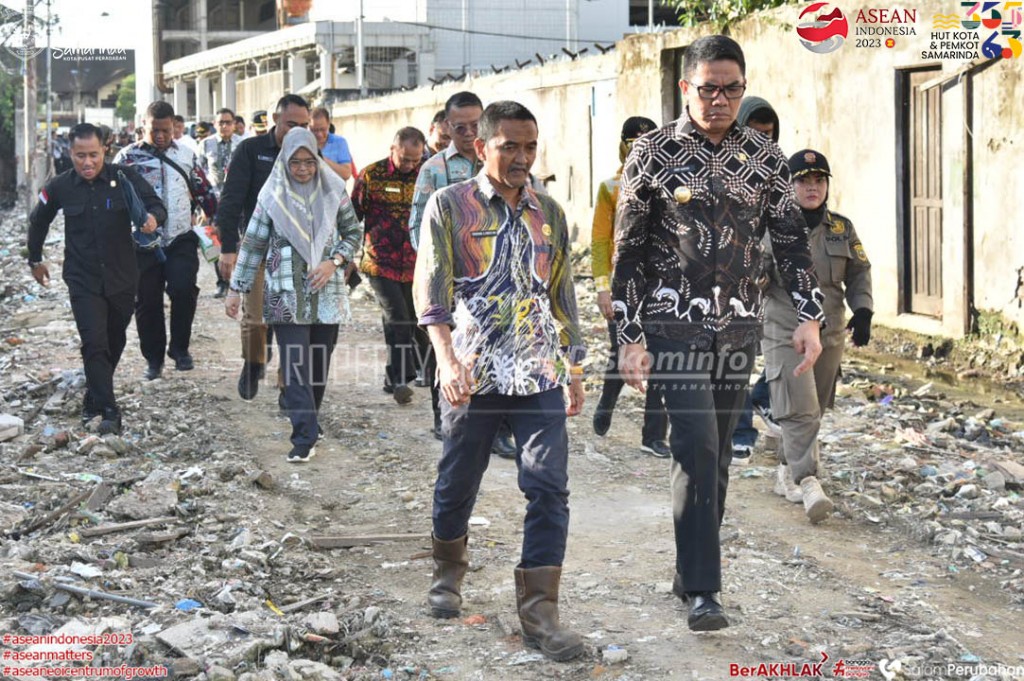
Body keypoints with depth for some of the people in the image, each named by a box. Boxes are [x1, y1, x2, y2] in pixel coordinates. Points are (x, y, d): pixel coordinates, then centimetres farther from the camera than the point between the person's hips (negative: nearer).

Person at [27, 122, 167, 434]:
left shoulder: (124, 178, -8)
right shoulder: (60, 187, -3)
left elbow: (157, 205, -9)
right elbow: (38, 222, 14)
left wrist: (153, 217, -33)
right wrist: (35, 260, 22)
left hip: (122, 278, 1)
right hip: (83, 281, -1)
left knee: (114, 343, 13)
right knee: (94, 343, -13)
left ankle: (94, 398, 33)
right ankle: (109, 411, -13)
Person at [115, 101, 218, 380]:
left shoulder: (186, 155, 10)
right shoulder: (128, 156, 3)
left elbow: (204, 192, 16)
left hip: (181, 239, 0)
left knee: (183, 289, -18)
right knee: (147, 301, 5)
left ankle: (180, 348, 3)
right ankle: (153, 357, 21)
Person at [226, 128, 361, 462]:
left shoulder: (333, 190, 4)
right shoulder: (272, 195, 0)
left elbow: (353, 232, 12)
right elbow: (253, 244, 4)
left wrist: (333, 262, -5)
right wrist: (236, 289, 3)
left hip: (326, 293, 2)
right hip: (287, 294, -2)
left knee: (319, 366, 7)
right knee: (295, 366, -10)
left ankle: (307, 431, 21)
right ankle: (305, 438, -13)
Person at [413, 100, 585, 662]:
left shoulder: (549, 213, 12)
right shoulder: (449, 206, 0)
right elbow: (430, 288, -8)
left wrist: (575, 369, 17)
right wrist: (447, 359, -21)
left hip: (540, 374, 3)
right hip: (472, 374, -2)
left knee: (549, 487, -7)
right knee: (458, 481, 10)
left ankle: (538, 612, -5)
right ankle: (448, 574, 36)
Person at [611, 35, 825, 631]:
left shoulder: (766, 157, 6)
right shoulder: (653, 153, -3)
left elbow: (792, 239, 10)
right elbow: (628, 250, -2)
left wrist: (810, 317, -1)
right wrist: (631, 337, -6)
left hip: (740, 327, 4)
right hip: (675, 325, -4)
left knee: (717, 456, 8)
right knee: (698, 449, -14)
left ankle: (692, 570, 23)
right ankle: (703, 591, -11)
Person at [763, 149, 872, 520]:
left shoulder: (842, 228, 8)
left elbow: (859, 272, 14)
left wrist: (862, 310, -1)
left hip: (830, 334, 5)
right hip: (784, 332, -5)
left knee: (813, 409, 13)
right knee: (799, 408, -15)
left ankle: (788, 472, 29)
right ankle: (808, 483, -19)